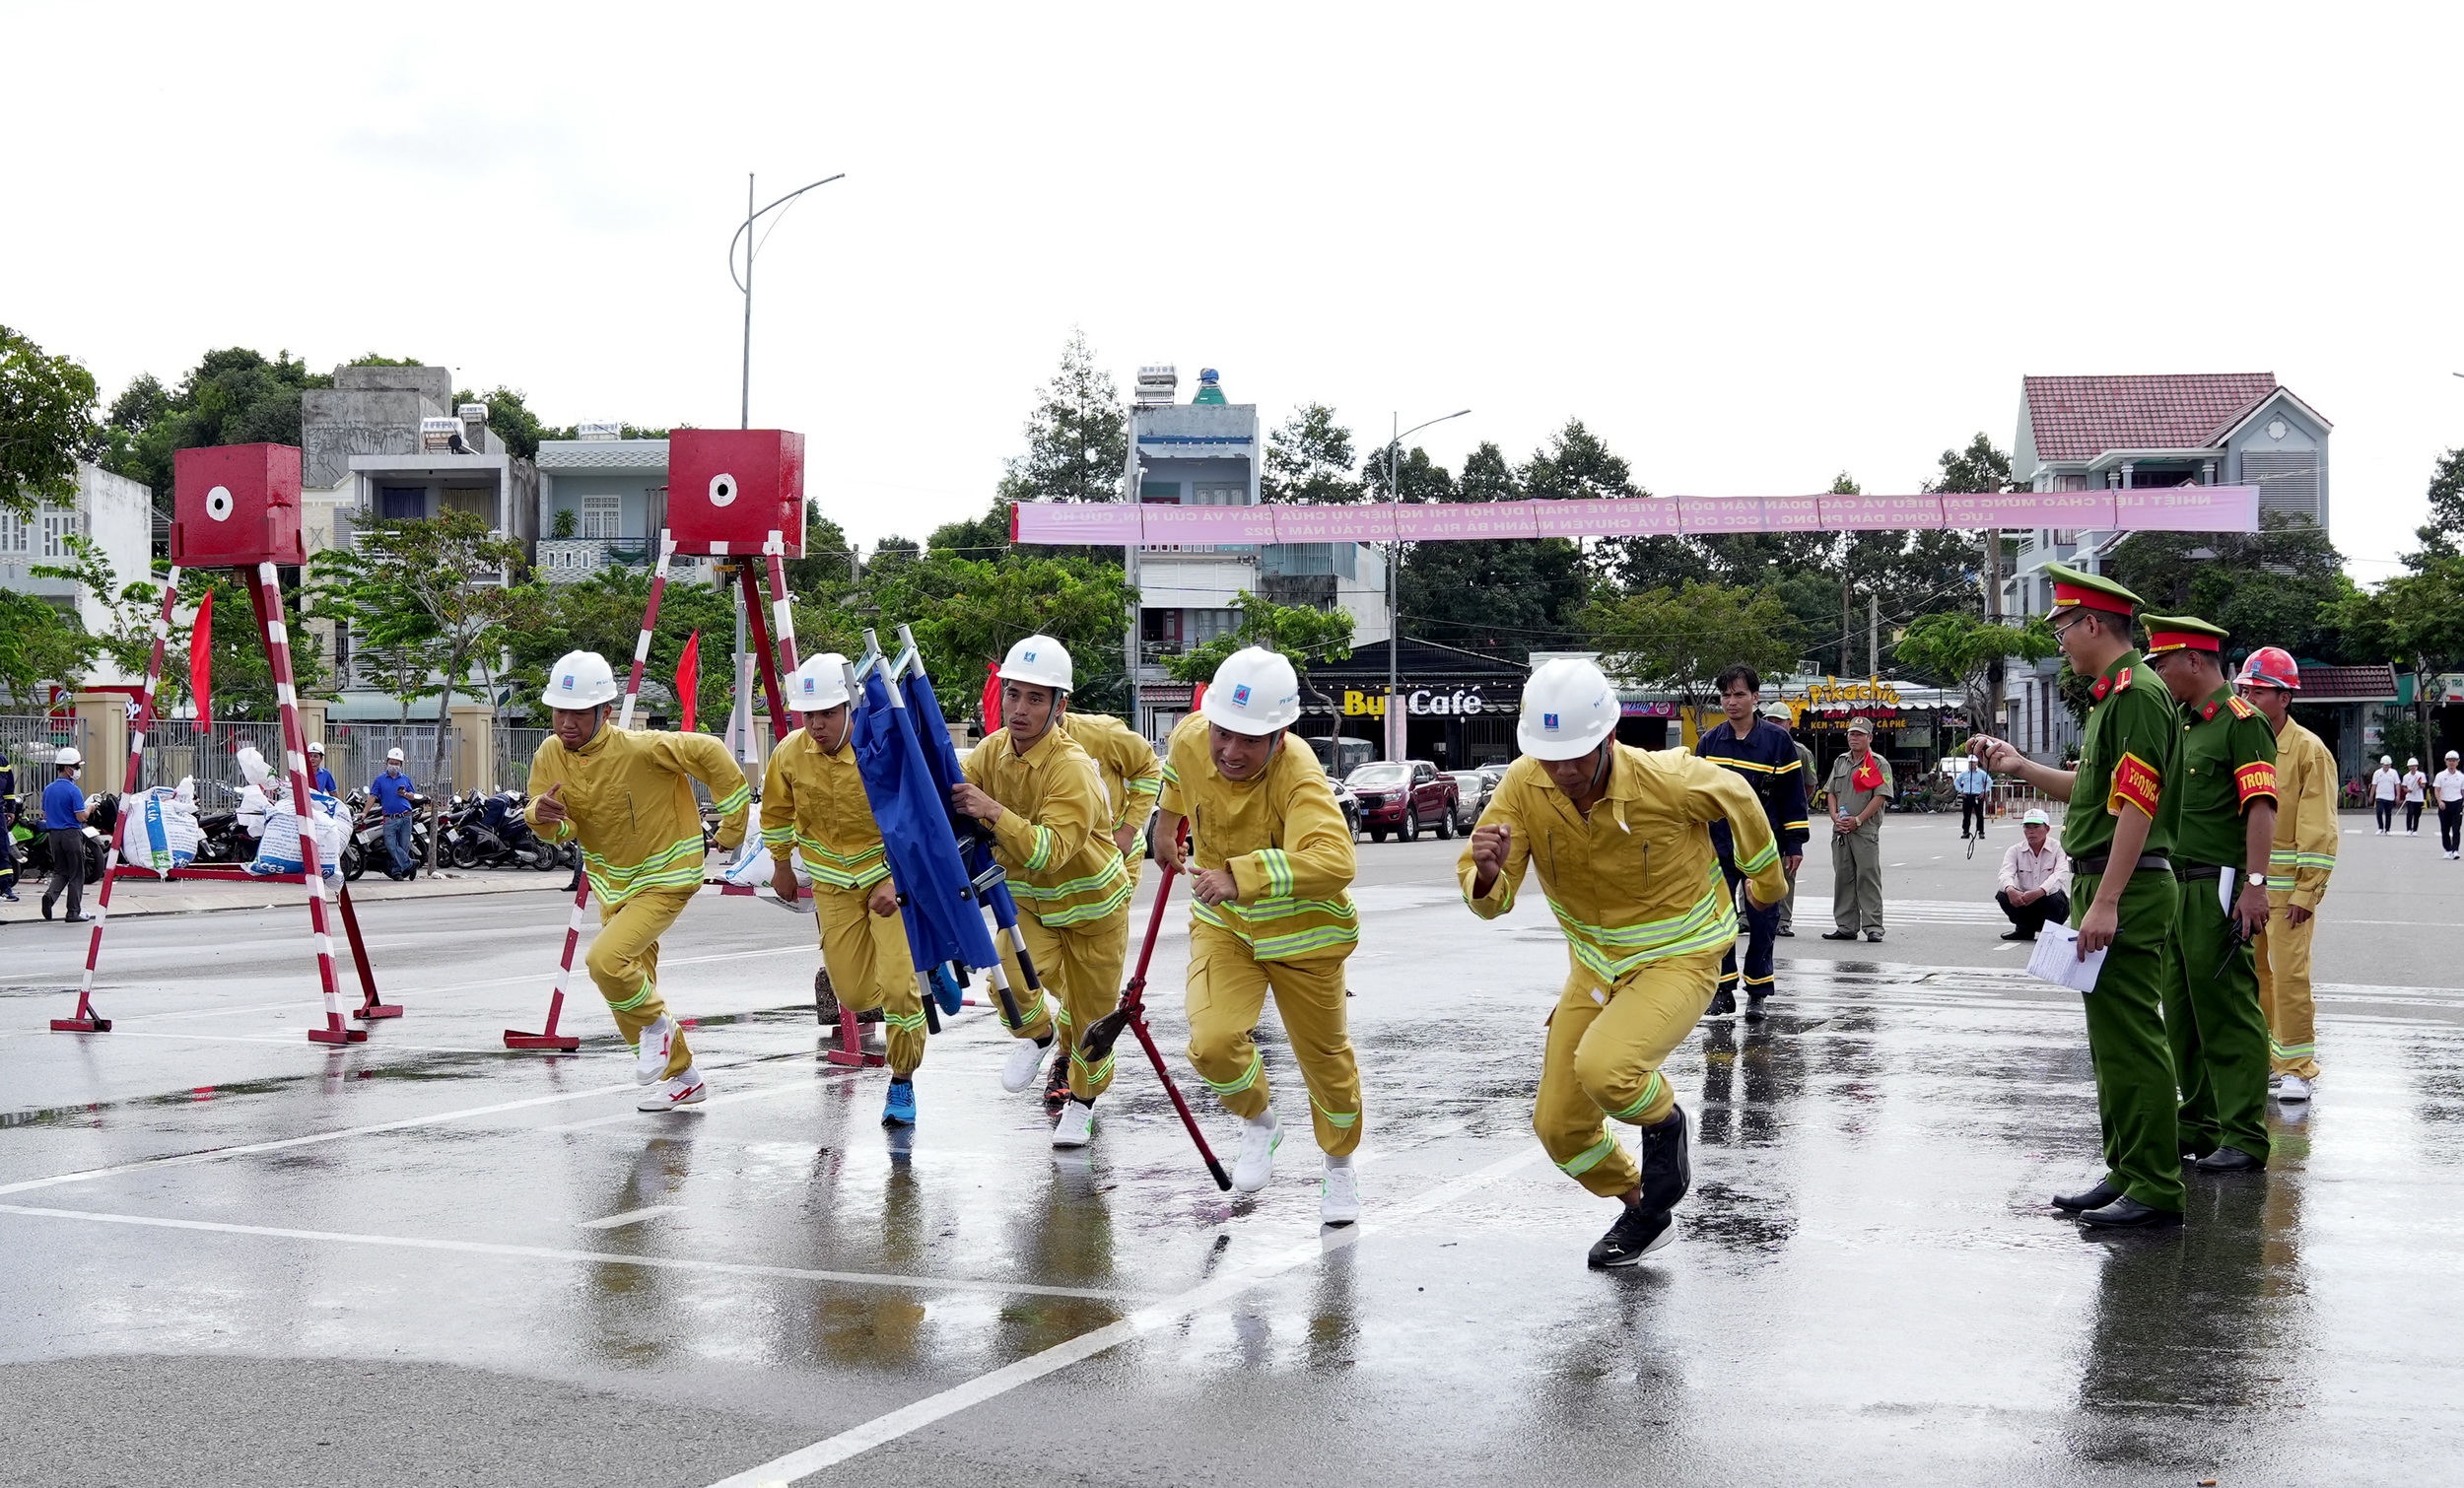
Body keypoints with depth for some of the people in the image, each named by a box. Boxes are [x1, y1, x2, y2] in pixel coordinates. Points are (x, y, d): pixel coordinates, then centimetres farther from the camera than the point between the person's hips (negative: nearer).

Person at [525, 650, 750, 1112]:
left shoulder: (638, 749, -28)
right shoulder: (549, 756, -10)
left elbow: (708, 753, -19)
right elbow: (556, 830, -4)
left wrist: (733, 823, -12)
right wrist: (544, 815, -29)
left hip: (666, 877, -7)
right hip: (613, 882, 7)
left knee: (606, 960, -26)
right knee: (631, 985, 16)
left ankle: (655, 1024, 4)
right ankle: (682, 1078, 34)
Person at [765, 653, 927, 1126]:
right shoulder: (790, 754, -12)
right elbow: (776, 811, 9)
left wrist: (895, 882, -26)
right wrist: (781, 865, 18)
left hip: (889, 874, -3)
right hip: (832, 882, 3)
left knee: (897, 984, -15)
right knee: (855, 996, 4)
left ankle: (902, 1083, 7)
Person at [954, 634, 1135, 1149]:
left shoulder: (1073, 768, -31)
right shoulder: (992, 751, -12)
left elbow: (1049, 851, -40)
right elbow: (952, 801, -8)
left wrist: (994, 812, -50)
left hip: (1091, 904, -3)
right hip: (1027, 899, 4)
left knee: (1090, 1011, 10)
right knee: (1012, 980, -23)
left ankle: (1082, 1098, 39)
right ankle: (1037, 1034, 14)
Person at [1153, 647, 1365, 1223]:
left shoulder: (1299, 778, -36)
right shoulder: (1190, 739, -19)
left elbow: (1333, 863, -54)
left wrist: (1241, 875, -60)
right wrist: (1167, 819, 23)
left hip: (1300, 932, -3)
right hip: (1223, 924, 3)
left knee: (1323, 1057, 12)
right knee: (1212, 1043, -17)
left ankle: (1339, 1163, 43)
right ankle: (1260, 1123, 17)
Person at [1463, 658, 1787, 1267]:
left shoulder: (1668, 781, -26)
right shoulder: (1524, 786, -18)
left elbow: (1737, 799, -3)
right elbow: (1487, 900, -18)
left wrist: (1766, 877, 14)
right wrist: (1487, 872, -43)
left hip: (1678, 959, -5)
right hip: (1594, 963, 5)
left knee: (1603, 1068, -31)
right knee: (1559, 1127, 7)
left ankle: (1665, 1122, 5)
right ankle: (1645, 1212, 35)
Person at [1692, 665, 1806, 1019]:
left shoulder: (1777, 740, -2)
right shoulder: (1709, 741, 6)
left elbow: (1793, 794, 2)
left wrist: (1794, 844, 0)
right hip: (1719, 847, 2)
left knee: (1763, 921, 1)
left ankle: (1757, 994, 11)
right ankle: (1723, 989, 11)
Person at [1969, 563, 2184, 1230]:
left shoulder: (2138, 693, -15)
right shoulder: (2113, 694, 18)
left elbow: (2137, 805, -22)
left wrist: (2106, 903, -25)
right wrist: (2020, 765, 23)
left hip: (2127, 888, -11)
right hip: (2104, 886, 11)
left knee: (2132, 1039, -8)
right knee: (2111, 1041, 15)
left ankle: (2156, 1189, -5)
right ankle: (2126, 1172, 22)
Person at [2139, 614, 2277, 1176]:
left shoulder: (2241, 721, -10)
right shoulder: (2184, 725, 19)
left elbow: (2262, 809, -18)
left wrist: (2255, 884, -26)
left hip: (2219, 889, -10)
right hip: (2176, 887, 10)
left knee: (2228, 1013, -8)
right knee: (2183, 1013, 12)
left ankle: (2244, 1137, -6)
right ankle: (2200, 1125, 20)